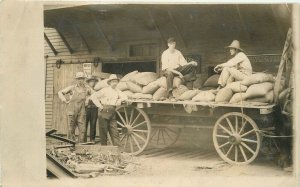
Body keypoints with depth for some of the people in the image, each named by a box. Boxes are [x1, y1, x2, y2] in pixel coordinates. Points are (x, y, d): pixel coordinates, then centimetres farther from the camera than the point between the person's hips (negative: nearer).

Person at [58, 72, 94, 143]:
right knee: (71, 128, 3)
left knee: (82, 128, -3)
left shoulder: (87, 88, 4)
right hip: (72, 110, -1)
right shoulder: (72, 88, 1)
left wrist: (88, 100, 7)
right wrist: (65, 101, 0)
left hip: (81, 111, 1)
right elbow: (60, 92, 10)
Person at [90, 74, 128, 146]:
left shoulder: (117, 91, 11)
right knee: (103, 131, 2)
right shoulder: (105, 90, -4)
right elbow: (93, 96, -7)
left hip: (112, 113, 4)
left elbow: (125, 97, 17)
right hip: (104, 112, -4)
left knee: (114, 132, 2)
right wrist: (99, 106, -9)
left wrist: (120, 100, -3)